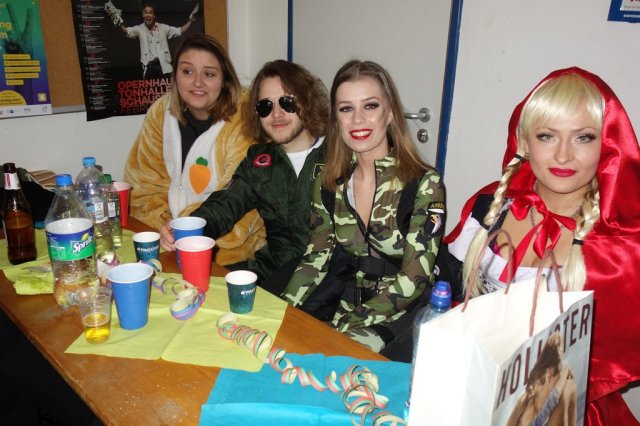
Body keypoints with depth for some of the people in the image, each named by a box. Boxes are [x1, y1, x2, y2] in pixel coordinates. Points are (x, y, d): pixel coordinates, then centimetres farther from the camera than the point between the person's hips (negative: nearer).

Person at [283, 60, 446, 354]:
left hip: (395, 319, -4)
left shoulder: (424, 184, -10)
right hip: (340, 305, 4)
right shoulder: (330, 185, 4)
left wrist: (344, 327, -20)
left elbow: (413, 279, -13)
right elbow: (316, 258, 5)